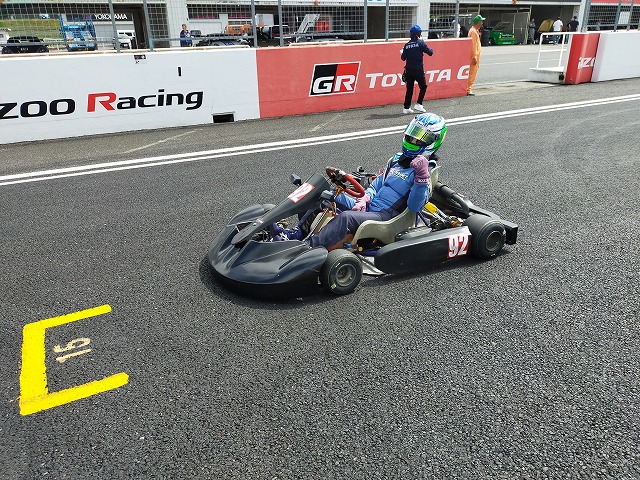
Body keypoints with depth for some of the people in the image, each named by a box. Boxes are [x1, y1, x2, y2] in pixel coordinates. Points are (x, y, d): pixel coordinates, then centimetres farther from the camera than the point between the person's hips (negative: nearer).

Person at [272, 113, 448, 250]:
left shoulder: (424, 171, -7)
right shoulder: (398, 158, 16)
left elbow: (414, 207, -20)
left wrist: (422, 176, -31)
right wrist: (364, 199, 0)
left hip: (386, 217, -9)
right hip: (368, 207, 9)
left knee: (346, 217, -34)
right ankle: (297, 232, -7)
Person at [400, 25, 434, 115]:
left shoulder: (407, 45, 6)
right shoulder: (420, 42, -5)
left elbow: (403, 58, 3)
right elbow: (430, 53, -5)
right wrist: (431, 50, 17)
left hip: (408, 70, 4)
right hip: (418, 69, -4)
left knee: (409, 88, 9)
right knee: (423, 86, 11)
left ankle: (406, 107, 6)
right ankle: (418, 104, 0)